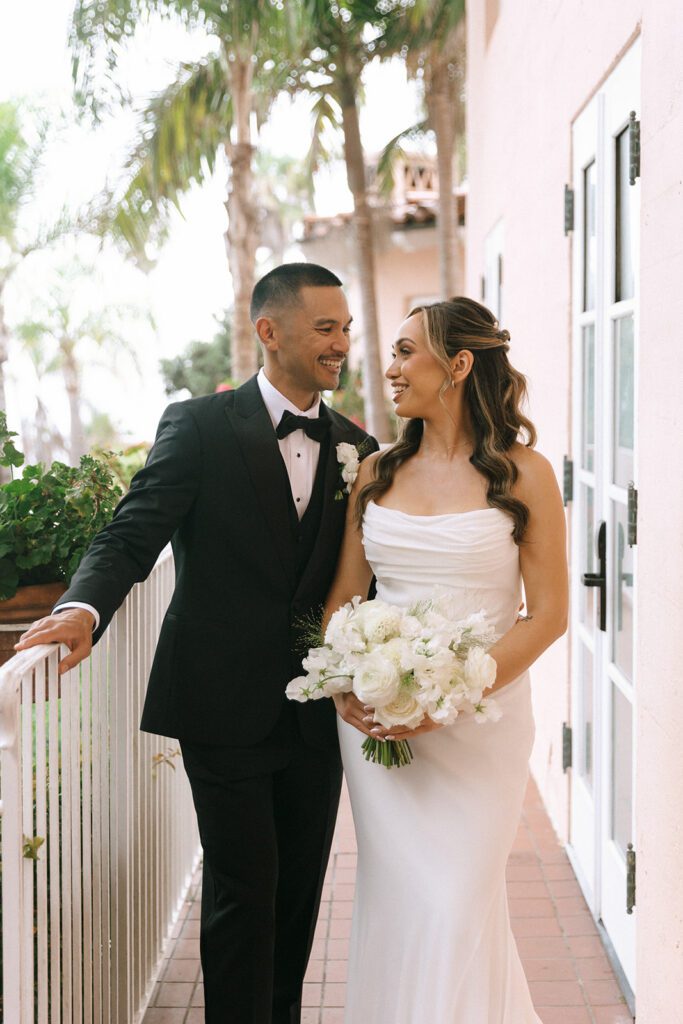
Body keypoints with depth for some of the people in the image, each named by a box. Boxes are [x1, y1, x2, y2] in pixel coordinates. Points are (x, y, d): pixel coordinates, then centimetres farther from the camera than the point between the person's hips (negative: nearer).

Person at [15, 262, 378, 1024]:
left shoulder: (356, 446, 7)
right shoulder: (199, 426, -6)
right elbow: (131, 537, -12)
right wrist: (84, 606, -32)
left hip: (318, 710, 5)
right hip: (226, 705, -4)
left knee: (300, 889, 14)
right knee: (243, 890, 0)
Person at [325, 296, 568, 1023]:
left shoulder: (523, 473, -5)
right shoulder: (375, 473, 7)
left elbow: (547, 614, -7)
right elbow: (341, 597, 11)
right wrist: (343, 685, -7)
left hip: (481, 717, -3)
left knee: (455, 904, 0)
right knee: (394, 900, 7)